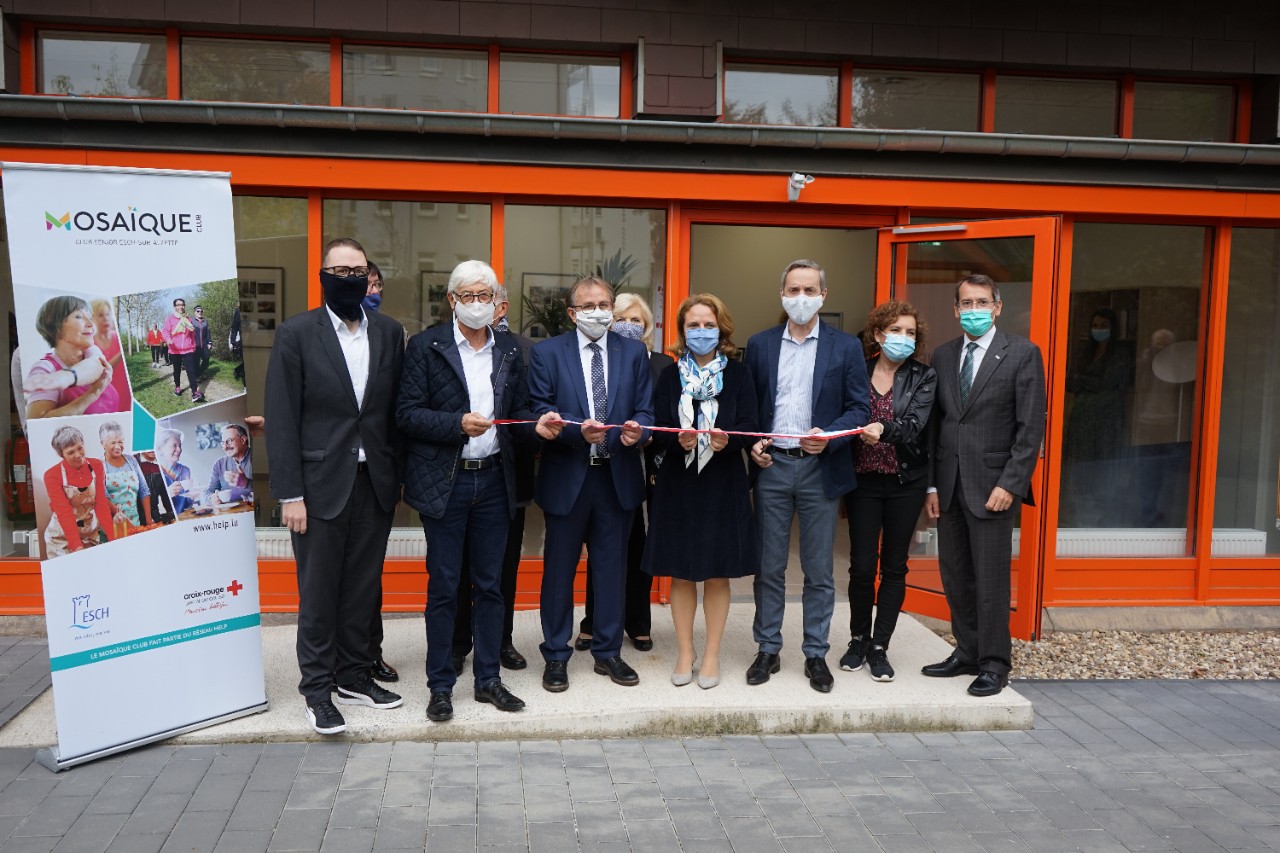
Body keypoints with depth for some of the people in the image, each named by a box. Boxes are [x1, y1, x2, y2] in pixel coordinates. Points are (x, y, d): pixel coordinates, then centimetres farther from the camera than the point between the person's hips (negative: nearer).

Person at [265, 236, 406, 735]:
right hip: (322, 485, -3)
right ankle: (318, 689, 18)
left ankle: (353, 677, 26)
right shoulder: (296, 334, -4)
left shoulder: (390, 333, 7)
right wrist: (290, 493, -11)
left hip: (374, 483, 3)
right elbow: (282, 419, -7)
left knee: (361, 590, 11)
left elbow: (397, 409, 9)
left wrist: (397, 477, 5)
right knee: (319, 595, 5)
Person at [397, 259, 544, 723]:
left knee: (490, 584, 11)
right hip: (444, 481, -3)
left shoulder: (510, 349, 10)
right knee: (443, 587, 4)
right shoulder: (426, 346, -2)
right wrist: (458, 424, -21)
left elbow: (520, 410, 13)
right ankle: (441, 685, 16)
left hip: (493, 480, 4)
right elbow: (407, 414, -8)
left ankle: (488, 679, 23)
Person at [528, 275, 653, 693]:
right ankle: (556, 655, 21)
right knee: (559, 569, 8)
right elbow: (541, 414, -7)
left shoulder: (634, 352, 7)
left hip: (618, 475, 2)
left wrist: (636, 431, -18)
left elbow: (645, 410, 4)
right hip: (566, 476, -2)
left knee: (611, 567, 11)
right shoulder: (546, 352, -1)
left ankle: (608, 652, 25)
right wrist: (578, 431, -23)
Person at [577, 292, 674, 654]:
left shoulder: (663, 364, 6)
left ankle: (637, 623, 22)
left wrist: (650, 433, -13)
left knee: (639, 545, 9)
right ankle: (593, 623, 17)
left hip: (644, 469, 1)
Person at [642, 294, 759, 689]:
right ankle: (685, 652, 21)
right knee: (681, 574, 7)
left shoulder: (738, 374, 2)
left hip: (724, 486, -1)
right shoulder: (669, 376, 5)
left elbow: (750, 428, -6)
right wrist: (679, 440, -22)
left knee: (717, 575, 6)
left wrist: (727, 439, -27)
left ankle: (712, 654, 18)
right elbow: (657, 432, -1)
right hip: (677, 485, 1)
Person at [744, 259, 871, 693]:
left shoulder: (845, 347, 2)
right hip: (771, 465, 1)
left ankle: (816, 654, 17)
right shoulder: (760, 344, 7)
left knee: (819, 570, 6)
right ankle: (768, 649, 19)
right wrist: (751, 443, -7)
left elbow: (858, 408, 0)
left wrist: (828, 437, -16)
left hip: (821, 468, -1)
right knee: (769, 566, 7)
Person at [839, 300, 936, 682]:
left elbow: (915, 425, -14)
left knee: (894, 566, 7)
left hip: (905, 482, 0)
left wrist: (884, 429, -33)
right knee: (862, 566, 1)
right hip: (863, 480, 0)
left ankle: (879, 647, 18)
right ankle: (858, 640, 21)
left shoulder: (923, 377, 1)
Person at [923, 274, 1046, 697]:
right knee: (955, 575, 11)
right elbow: (935, 424, 11)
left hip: (992, 486, -5)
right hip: (949, 486, 5)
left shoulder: (1022, 354, -3)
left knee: (991, 579, 0)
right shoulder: (943, 356, 10)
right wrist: (931, 485, 5)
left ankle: (994, 664, 13)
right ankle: (967, 653, 25)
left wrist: (1010, 484, -13)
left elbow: (1031, 427, -7)